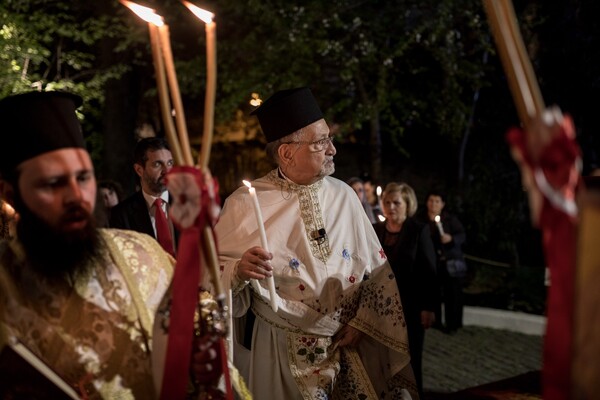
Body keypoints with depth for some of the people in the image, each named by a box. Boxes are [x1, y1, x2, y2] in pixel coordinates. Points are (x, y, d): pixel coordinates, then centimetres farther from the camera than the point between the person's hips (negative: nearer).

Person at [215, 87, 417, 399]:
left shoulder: (343, 195, 1)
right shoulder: (245, 203, -9)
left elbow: (377, 267, 5)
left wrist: (362, 323, -4)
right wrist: (239, 271, -27)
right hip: (282, 352, -3)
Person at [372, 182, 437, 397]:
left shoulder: (419, 230, -5)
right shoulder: (375, 230, 5)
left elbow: (429, 271, -7)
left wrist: (428, 307, -12)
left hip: (410, 307, -3)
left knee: (410, 360, 7)